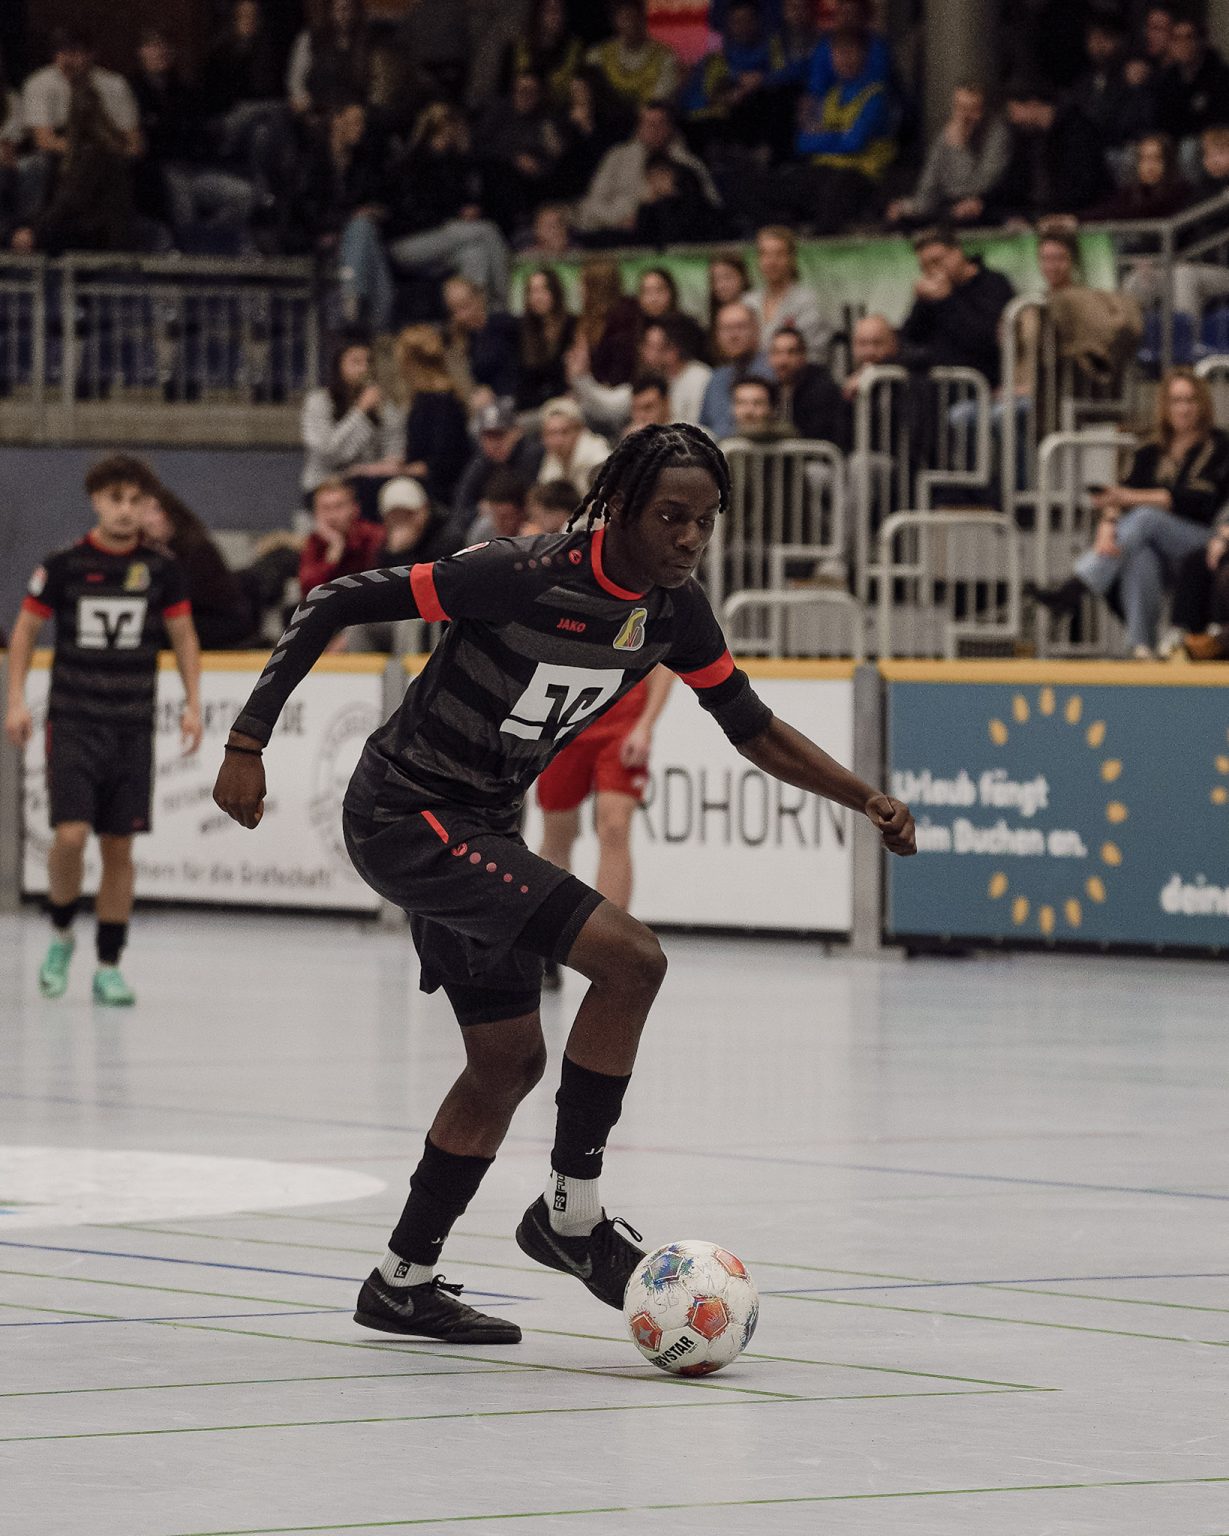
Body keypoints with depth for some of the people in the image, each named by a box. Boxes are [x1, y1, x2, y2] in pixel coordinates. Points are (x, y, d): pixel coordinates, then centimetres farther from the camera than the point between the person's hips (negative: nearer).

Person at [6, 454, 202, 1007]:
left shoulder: (160, 569, 2)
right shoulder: (64, 565, -3)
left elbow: (183, 636, 12)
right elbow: (25, 630, 6)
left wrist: (192, 705, 4)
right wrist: (17, 701, -2)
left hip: (133, 728, 2)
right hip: (73, 724, -2)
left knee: (119, 847, 3)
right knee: (70, 835, -16)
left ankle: (109, 966, 12)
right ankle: (61, 935, 10)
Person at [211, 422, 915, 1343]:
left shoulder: (673, 609, -4)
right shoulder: (527, 576, -26)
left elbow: (754, 730, 11)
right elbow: (337, 607, -22)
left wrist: (867, 800, -2)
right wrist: (248, 744, -22)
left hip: (480, 830, 9)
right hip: (403, 818, -9)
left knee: (509, 1059, 14)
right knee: (630, 957, -20)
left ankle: (403, 1282, 27)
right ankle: (570, 1214, -8)